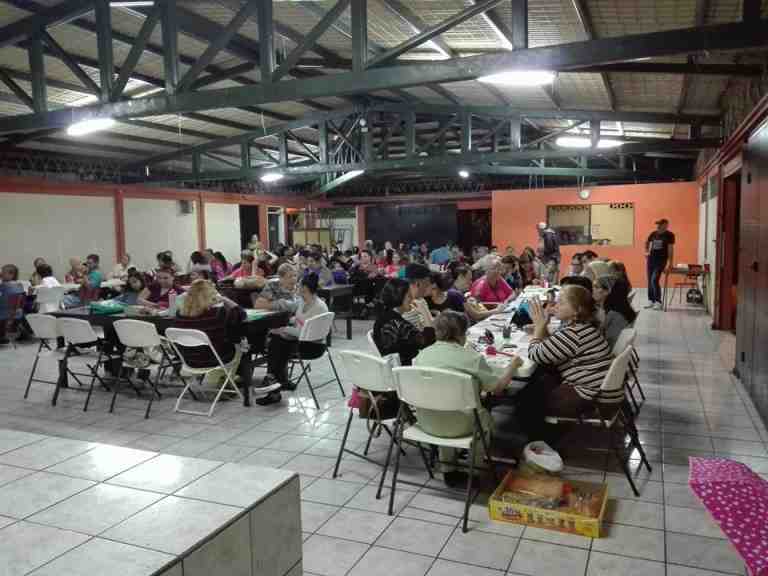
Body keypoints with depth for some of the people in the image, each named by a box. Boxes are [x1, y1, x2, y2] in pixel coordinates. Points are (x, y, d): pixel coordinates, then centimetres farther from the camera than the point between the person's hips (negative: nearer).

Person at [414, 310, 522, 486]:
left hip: (425, 423, 4)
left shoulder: (422, 354, -1)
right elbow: (497, 387, -5)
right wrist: (512, 366, 13)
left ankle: (448, 471, 37)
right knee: (484, 416, 28)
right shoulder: (471, 357, -14)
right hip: (458, 426, -3)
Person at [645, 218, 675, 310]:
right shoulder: (653, 233, 8)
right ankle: (651, 301, 19)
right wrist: (646, 252, 14)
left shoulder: (669, 235, -6)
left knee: (654, 280, -16)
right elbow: (647, 242, 27)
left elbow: (670, 249, -9)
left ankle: (658, 302, -8)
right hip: (651, 259, 6)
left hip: (661, 260, -5)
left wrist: (671, 264, -12)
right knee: (650, 281, 8)